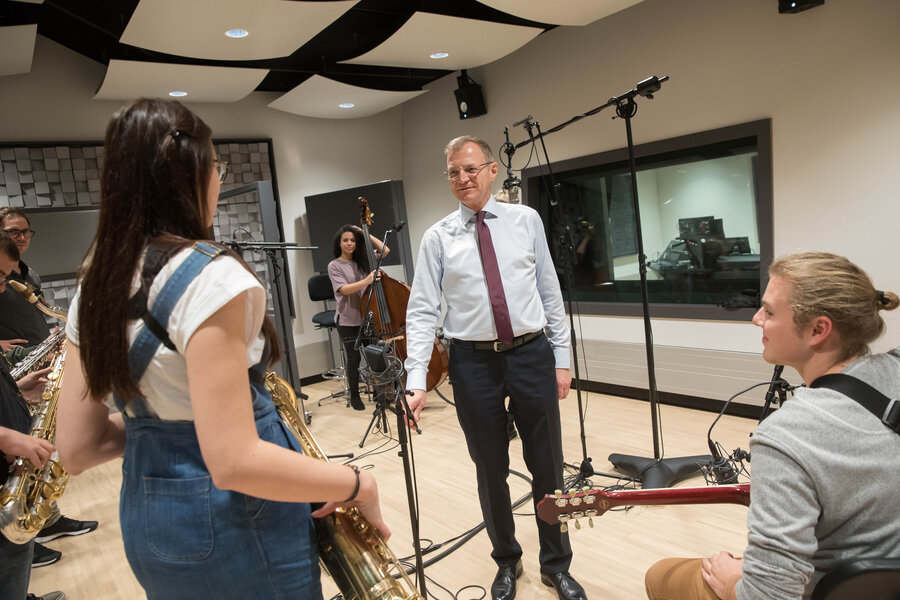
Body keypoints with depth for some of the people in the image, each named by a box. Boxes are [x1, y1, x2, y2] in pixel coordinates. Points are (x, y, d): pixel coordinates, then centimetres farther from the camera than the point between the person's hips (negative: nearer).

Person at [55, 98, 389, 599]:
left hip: (145, 520, 8)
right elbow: (233, 462, -27)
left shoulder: (95, 288, 1)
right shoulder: (209, 275, -23)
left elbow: (78, 449, 3)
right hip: (236, 526, -7)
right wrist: (359, 484, -17)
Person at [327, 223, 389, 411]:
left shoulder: (363, 260, 9)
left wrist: (366, 234, 4)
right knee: (354, 359, 3)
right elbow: (344, 289, -18)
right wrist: (366, 281, -32)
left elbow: (385, 250, 9)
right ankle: (354, 395, 21)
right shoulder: (334, 265, -4)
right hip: (348, 320, -4)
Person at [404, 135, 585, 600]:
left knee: (547, 465, 11)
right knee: (491, 470, 12)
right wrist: (416, 380, -14)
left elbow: (549, 291, 5)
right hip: (473, 362, 0)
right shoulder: (437, 238, 0)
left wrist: (562, 360, 4)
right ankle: (506, 561, 37)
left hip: (531, 354, 1)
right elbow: (421, 311, -5)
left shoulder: (526, 220, 3)